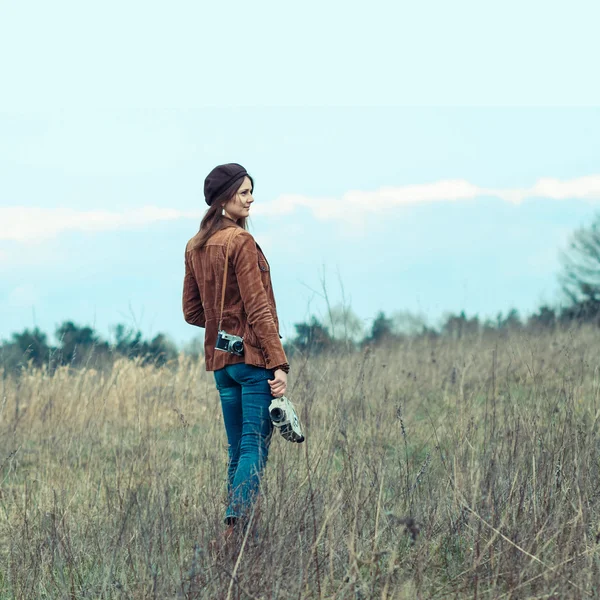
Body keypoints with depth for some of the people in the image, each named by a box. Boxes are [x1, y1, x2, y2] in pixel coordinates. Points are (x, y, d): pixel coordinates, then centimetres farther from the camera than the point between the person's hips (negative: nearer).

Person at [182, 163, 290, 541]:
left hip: (220, 359, 8)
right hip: (254, 355, -8)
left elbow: (192, 311, 16)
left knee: (238, 450, 11)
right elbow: (258, 308, -16)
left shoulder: (195, 247, 12)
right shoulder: (241, 242, -12)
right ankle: (237, 528, -20)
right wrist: (279, 363, -17)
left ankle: (234, 530, 9)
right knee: (255, 448, -9)